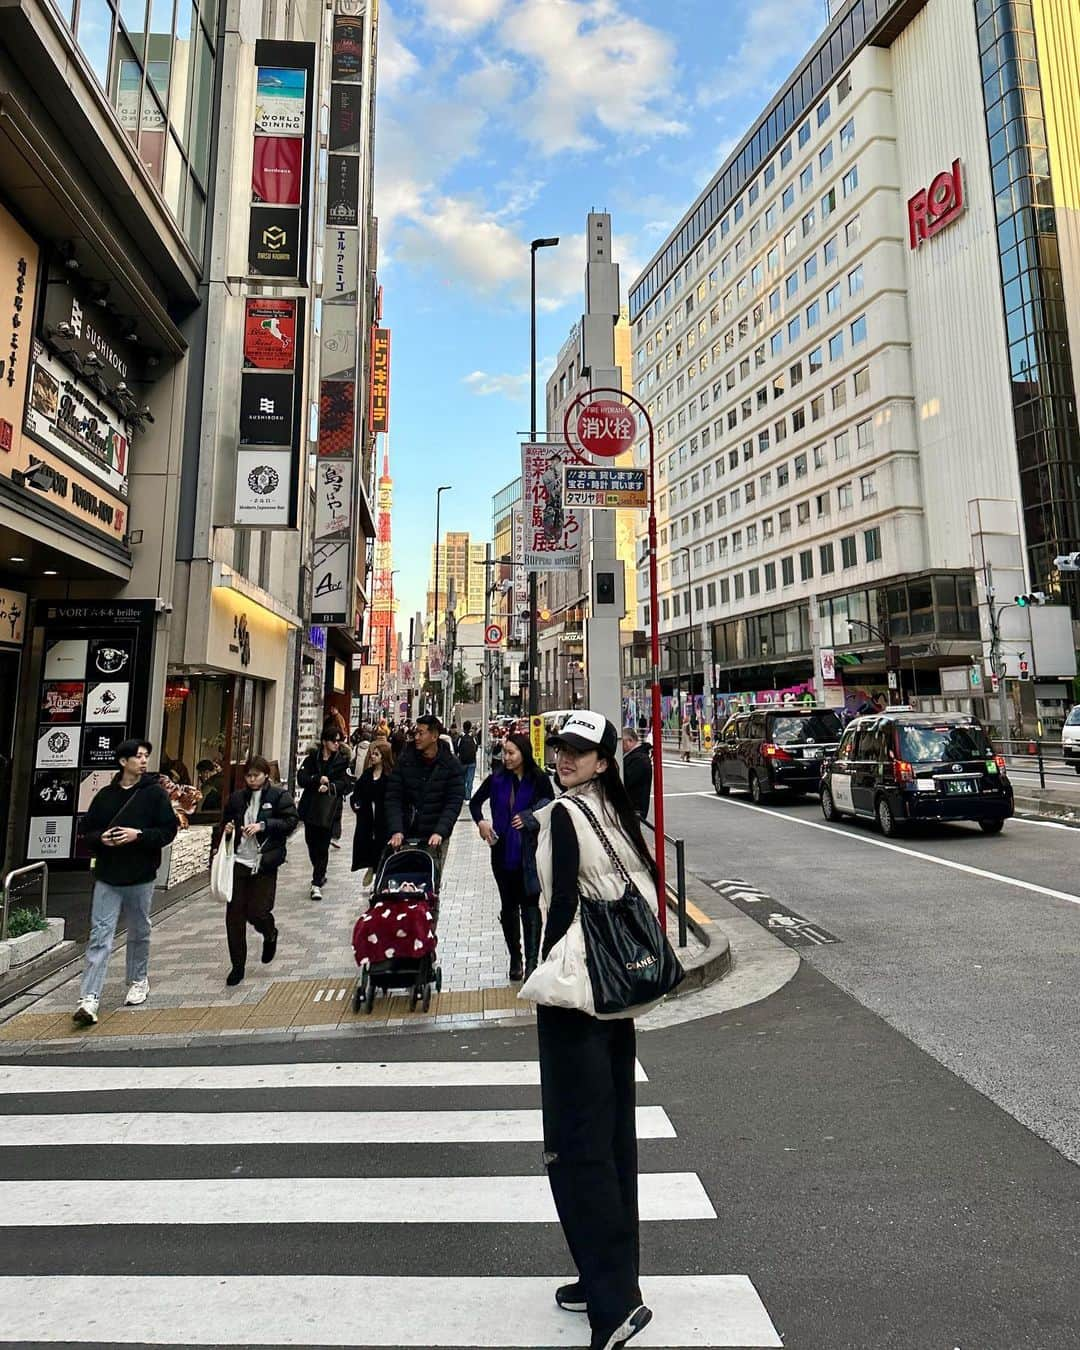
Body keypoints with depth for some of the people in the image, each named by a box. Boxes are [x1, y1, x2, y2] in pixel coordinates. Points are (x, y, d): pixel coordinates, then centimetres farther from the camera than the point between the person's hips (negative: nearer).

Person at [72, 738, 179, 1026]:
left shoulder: (155, 793, -4)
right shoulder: (105, 794, 4)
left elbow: (169, 830, -7)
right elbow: (87, 831, 10)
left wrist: (139, 835, -20)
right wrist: (100, 838, -11)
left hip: (141, 877, -1)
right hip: (107, 877, 1)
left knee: (139, 933, 14)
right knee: (100, 937, -2)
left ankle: (138, 981, 34)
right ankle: (89, 999, 0)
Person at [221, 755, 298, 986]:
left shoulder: (279, 795, -3)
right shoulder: (237, 797, 10)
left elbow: (291, 822, -10)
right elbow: (228, 820, 23)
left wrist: (263, 825, -19)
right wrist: (228, 828, 1)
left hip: (264, 863, -4)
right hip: (239, 861, 4)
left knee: (257, 912, -5)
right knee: (234, 914, 4)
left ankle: (270, 935, 32)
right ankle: (237, 965, 19)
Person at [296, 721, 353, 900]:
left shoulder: (343, 760, 1)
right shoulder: (312, 757, 5)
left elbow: (346, 783, -8)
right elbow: (301, 778, -3)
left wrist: (329, 787, -24)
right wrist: (318, 780, -19)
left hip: (329, 808, -3)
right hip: (310, 806, 3)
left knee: (323, 845, -5)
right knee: (311, 842, 13)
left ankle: (317, 883, 2)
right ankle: (320, 875, 36)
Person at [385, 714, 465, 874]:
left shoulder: (451, 765, -5)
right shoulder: (405, 760, -2)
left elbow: (455, 802, -9)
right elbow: (393, 797, -5)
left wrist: (440, 832, -22)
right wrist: (396, 830, -17)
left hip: (436, 837, -1)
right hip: (406, 834, 1)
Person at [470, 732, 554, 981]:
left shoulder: (539, 780, -9)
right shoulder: (497, 779, 0)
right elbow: (475, 802, 14)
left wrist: (529, 818, -14)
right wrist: (480, 822, -2)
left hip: (530, 853, -3)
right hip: (502, 851, 4)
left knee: (529, 905, -2)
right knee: (508, 906, 13)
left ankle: (531, 962, 4)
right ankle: (515, 958, 26)